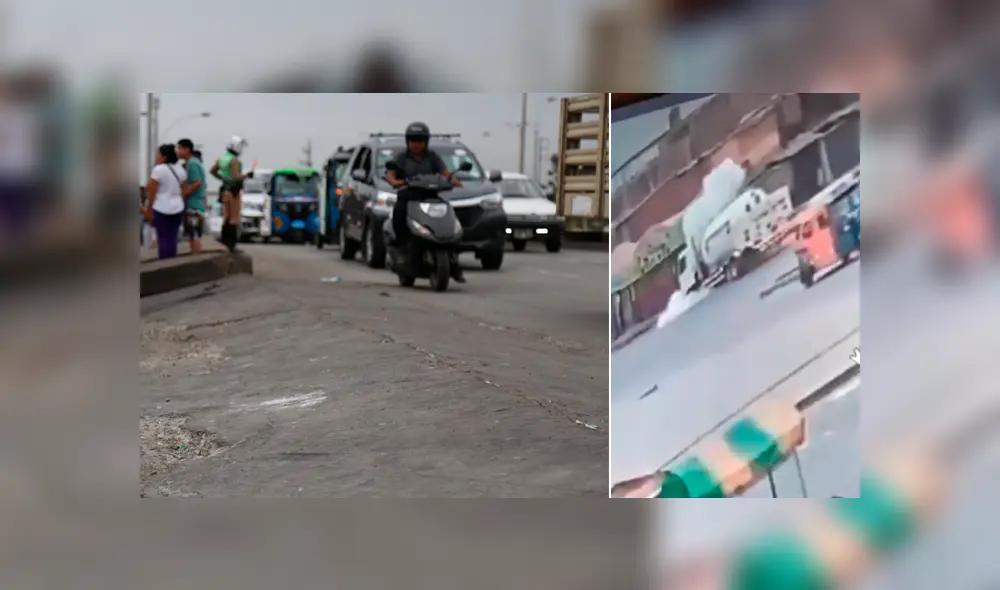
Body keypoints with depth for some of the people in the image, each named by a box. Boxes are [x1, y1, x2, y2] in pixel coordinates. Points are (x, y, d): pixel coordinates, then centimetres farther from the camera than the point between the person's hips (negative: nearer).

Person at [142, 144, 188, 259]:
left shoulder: (159, 169, -12)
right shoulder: (180, 169, 8)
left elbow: (152, 192, -9)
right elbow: (183, 190, 11)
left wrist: (148, 209, 0)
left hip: (161, 209, -6)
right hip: (177, 209, 6)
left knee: (163, 239, 0)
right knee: (172, 239, 9)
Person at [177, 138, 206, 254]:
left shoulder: (192, 163, -14)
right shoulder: (194, 162, 17)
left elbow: (197, 183, -22)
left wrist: (181, 195, -17)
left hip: (193, 205, -10)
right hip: (194, 204, 10)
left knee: (194, 235, -7)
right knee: (193, 235, 13)